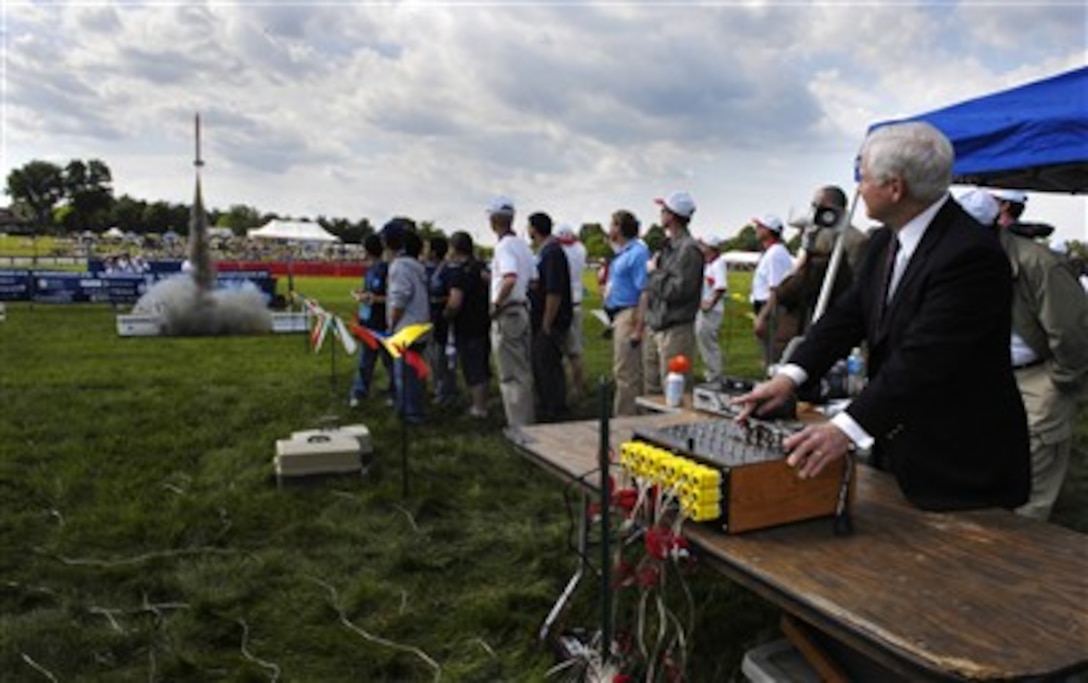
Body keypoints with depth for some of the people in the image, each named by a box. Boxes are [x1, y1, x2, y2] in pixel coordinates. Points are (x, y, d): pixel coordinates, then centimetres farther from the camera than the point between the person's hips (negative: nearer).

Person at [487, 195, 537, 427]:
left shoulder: (503, 246, -15)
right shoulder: (523, 245, 11)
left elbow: (510, 279, -31)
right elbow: (533, 280, 15)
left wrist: (496, 304, -19)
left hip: (506, 314, -9)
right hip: (524, 310, 9)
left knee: (510, 375, -2)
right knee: (524, 371, 15)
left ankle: (518, 426, 4)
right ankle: (528, 420, 25)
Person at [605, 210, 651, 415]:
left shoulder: (638, 253, -14)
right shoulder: (621, 253, 17)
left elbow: (645, 292, -22)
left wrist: (638, 328, -24)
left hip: (630, 315, -11)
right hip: (619, 315, 11)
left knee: (626, 373, -6)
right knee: (623, 372, 16)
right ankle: (628, 415, 26)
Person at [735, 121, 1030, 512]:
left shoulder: (971, 255, -24)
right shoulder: (886, 242, 5)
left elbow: (923, 359, -31)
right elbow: (849, 314, 1)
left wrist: (847, 429, -38)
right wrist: (790, 375, -12)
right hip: (898, 450, 8)